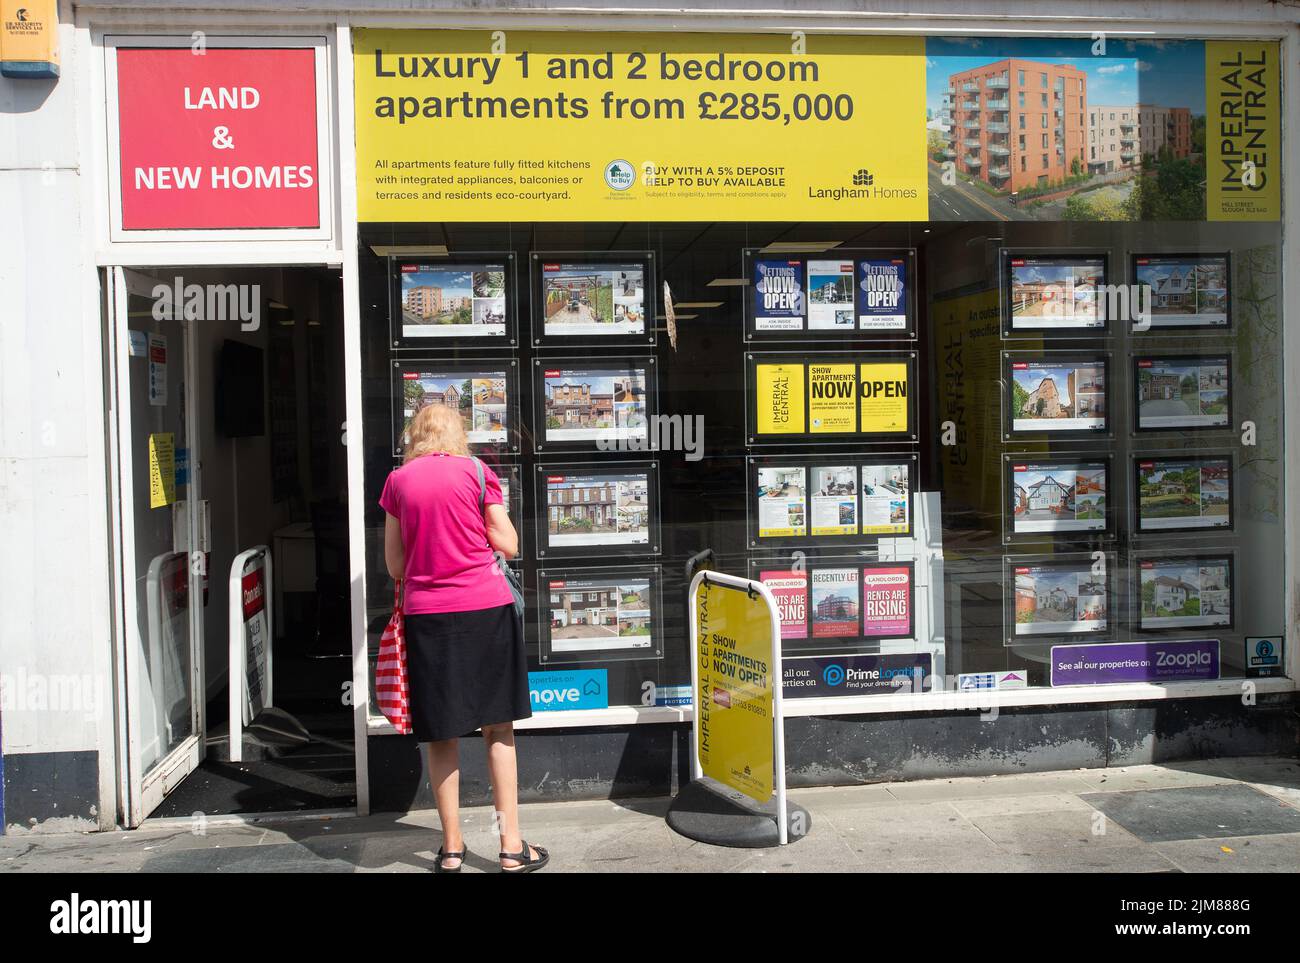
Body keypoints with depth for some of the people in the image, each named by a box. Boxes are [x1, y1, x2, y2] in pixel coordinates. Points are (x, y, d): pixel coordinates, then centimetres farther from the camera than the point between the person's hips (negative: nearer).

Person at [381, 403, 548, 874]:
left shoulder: (398, 480, 5)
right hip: (485, 607, -1)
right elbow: (508, 544, 1)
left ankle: (451, 846, 17)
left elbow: (395, 565, 8)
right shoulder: (476, 471, 1)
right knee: (498, 727, 8)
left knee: (440, 732, 10)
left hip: (426, 614, 1)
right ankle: (511, 845, 9)